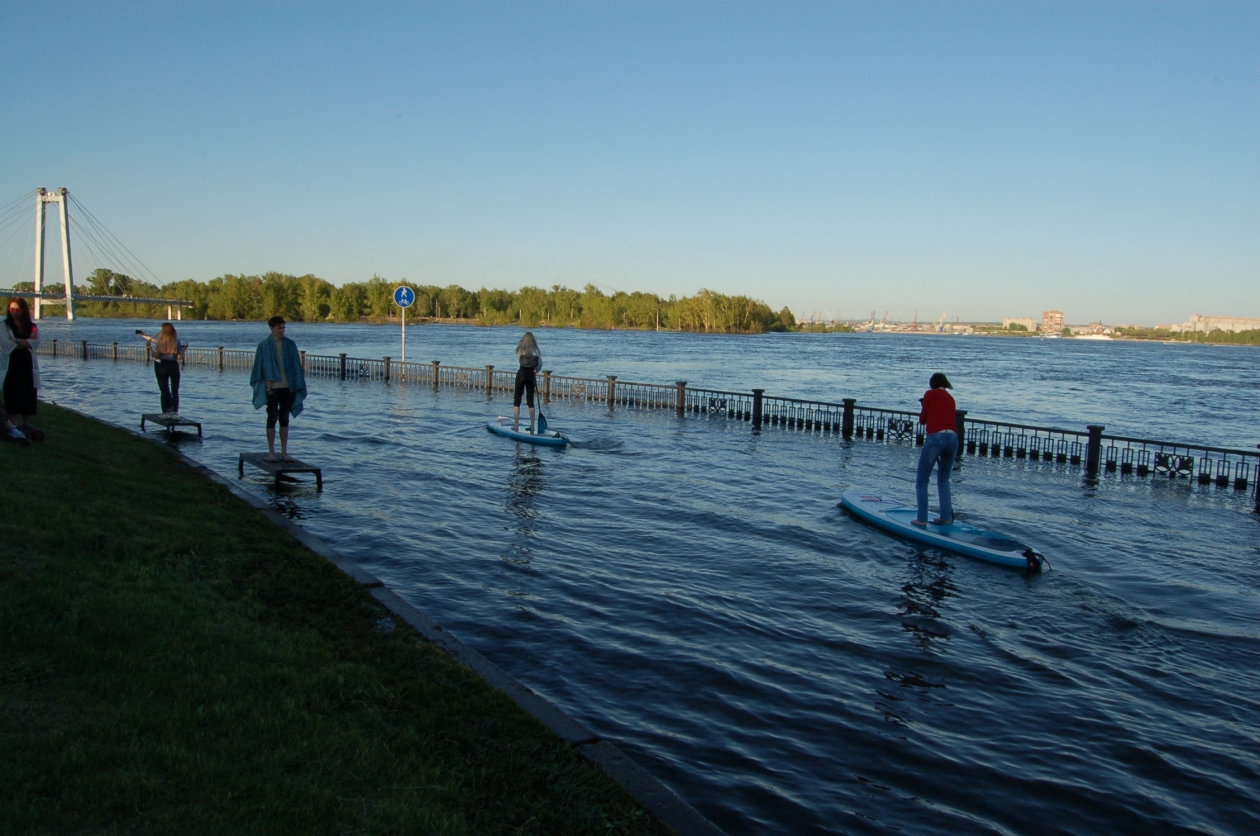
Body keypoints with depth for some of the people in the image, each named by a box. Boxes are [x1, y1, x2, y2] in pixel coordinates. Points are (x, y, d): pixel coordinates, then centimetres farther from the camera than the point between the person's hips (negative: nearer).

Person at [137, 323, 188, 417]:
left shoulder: (160, 342, -4)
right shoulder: (177, 342, -3)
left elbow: (157, 356, -6)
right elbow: (179, 357, -8)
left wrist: (150, 347, 5)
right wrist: (184, 350, 7)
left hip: (162, 367, 0)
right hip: (174, 366, 0)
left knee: (164, 391, 7)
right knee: (175, 391, 5)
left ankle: (165, 412, 7)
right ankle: (175, 412, 1)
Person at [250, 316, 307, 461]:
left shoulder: (290, 344, 6)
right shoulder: (264, 346, 0)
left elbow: (296, 366, 7)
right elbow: (263, 367, -2)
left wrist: (297, 385, 2)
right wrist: (267, 385, -10)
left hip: (289, 388, 2)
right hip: (273, 388, -2)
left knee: (284, 420, 8)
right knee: (272, 419, 2)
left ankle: (284, 452, 14)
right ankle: (271, 451, 9)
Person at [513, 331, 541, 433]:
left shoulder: (520, 348, -1)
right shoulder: (536, 350, 1)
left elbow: (519, 360, -3)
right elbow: (540, 364, 0)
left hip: (521, 374, -2)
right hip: (531, 375, 2)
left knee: (517, 400, 3)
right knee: (530, 401, 9)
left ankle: (516, 425, -3)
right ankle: (532, 426, 8)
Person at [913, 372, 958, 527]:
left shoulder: (930, 394, 6)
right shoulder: (950, 398, 21)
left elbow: (922, 420, 11)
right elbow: (948, 418, 17)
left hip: (935, 437, -6)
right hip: (953, 437, 6)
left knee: (922, 481, 4)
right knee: (944, 480, 20)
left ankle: (922, 519, 1)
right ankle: (947, 517, 19)